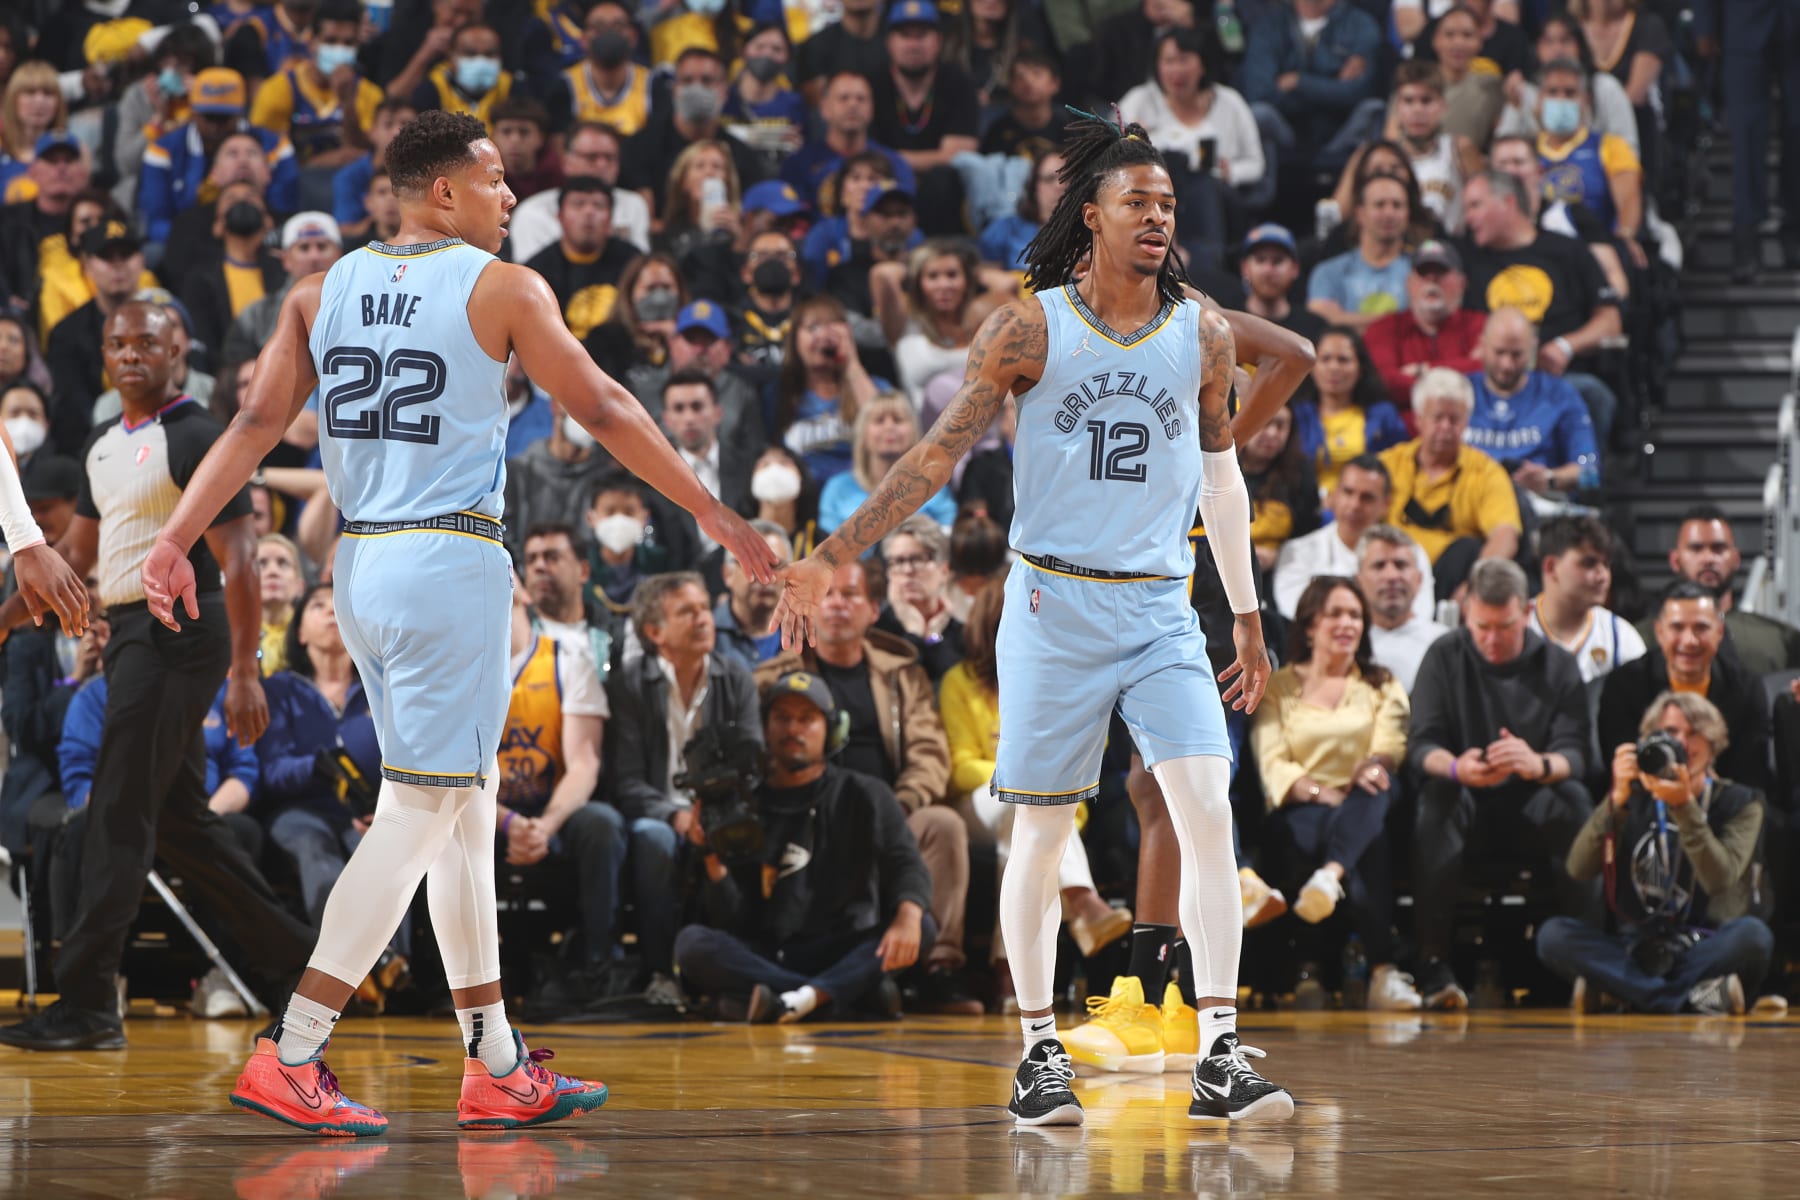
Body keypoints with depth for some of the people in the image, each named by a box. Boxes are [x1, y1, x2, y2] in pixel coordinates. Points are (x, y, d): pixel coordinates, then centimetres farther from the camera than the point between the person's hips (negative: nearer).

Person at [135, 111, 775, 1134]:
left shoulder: (323, 291, 11)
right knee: (421, 814, -5)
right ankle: (291, 1058, -11)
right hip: (452, 562, -7)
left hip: (360, 565, 7)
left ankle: (497, 1067, 18)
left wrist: (178, 538, 4)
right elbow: (604, 412, -2)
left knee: (469, 815, 14)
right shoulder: (503, 289, -5)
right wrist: (715, 517, 4)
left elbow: (256, 424, 5)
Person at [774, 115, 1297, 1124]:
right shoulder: (1029, 330, -4)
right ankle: (1041, 1054, 16)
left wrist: (1248, 613, 17)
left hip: (1162, 608, 2)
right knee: (1042, 833, 3)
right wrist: (832, 559, -7)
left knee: (1210, 813, -12)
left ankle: (1221, 1056, -11)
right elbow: (938, 456, -1)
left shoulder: (1203, 336, 4)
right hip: (1054, 604, -2)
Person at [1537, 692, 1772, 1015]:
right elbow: (1579, 868, -5)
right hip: (1634, 952, 2)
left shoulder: (1738, 803, 6)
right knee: (1553, 934, -26)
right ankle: (1691, 996, -33)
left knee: (1752, 934, -34)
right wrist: (1618, 800, -16)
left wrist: (1684, 806, -22)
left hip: (1704, 948, -2)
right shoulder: (1634, 800, 11)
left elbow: (1719, 880, -13)